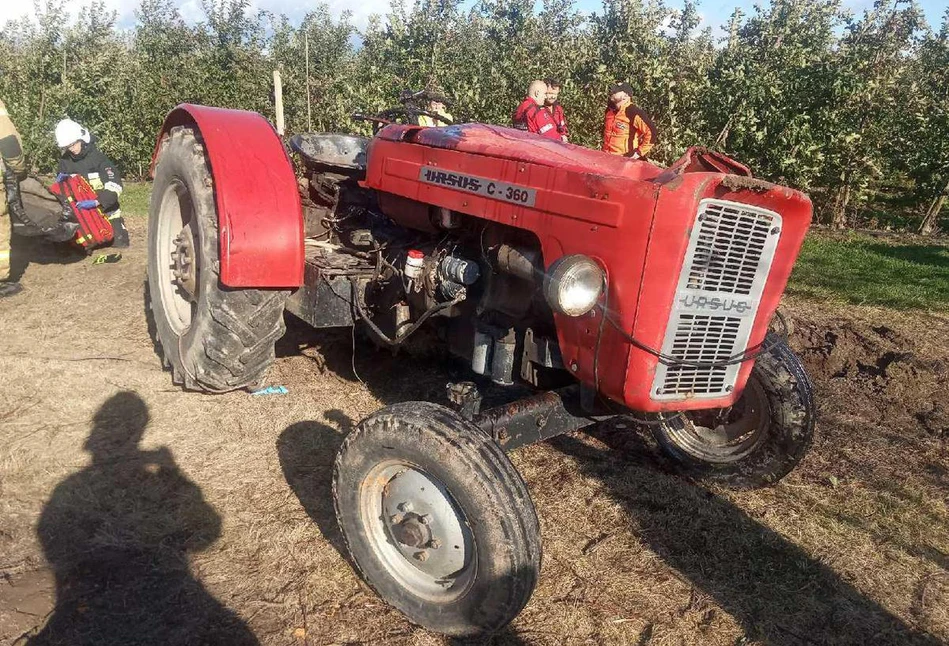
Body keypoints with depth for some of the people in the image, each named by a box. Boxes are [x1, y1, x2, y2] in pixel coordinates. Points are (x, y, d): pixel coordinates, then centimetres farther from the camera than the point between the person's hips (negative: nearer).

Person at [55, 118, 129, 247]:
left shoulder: (97, 157, -15)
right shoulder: (65, 160, 1)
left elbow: (115, 185, -25)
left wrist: (96, 202, -35)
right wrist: (61, 180, -8)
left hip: (105, 207, -4)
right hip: (81, 209, 4)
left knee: (119, 242, -10)